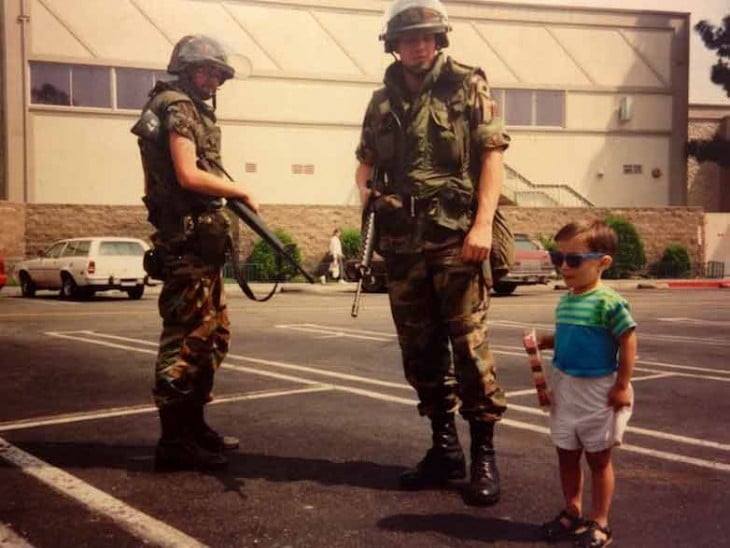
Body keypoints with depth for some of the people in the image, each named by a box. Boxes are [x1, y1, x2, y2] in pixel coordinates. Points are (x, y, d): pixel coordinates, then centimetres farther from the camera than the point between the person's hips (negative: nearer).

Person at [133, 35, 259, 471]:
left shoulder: (193, 110, 22)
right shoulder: (177, 107, -7)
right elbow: (189, 175, -19)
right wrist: (241, 192, -8)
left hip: (199, 239, 10)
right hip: (188, 239, -10)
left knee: (213, 335, 15)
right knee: (186, 338, -8)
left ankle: (193, 424, 24)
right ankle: (174, 441, -2)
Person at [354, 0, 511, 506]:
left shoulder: (467, 86, 1)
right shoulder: (382, 101, 15)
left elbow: (492, 155, -5)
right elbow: (366, 161, 22)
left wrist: (483, 223, -16)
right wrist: (365, 190, -1)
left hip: (457, 236, -5)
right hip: (402, 241, 5)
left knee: (468, 344, -7)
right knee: (420, 349, 9)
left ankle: (484, 455, 4)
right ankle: (444, 449, 21)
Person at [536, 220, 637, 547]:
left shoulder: (608, 302, -18)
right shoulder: (564, 301, 6)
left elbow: (628, 342, -16)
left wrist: (622, 386, -16)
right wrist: (544, 341, 0)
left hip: (597, 392, -7)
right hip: (564, 390, 7)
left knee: (598, 458, 8)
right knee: (567, 455, 15)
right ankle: (572, 513, 30)